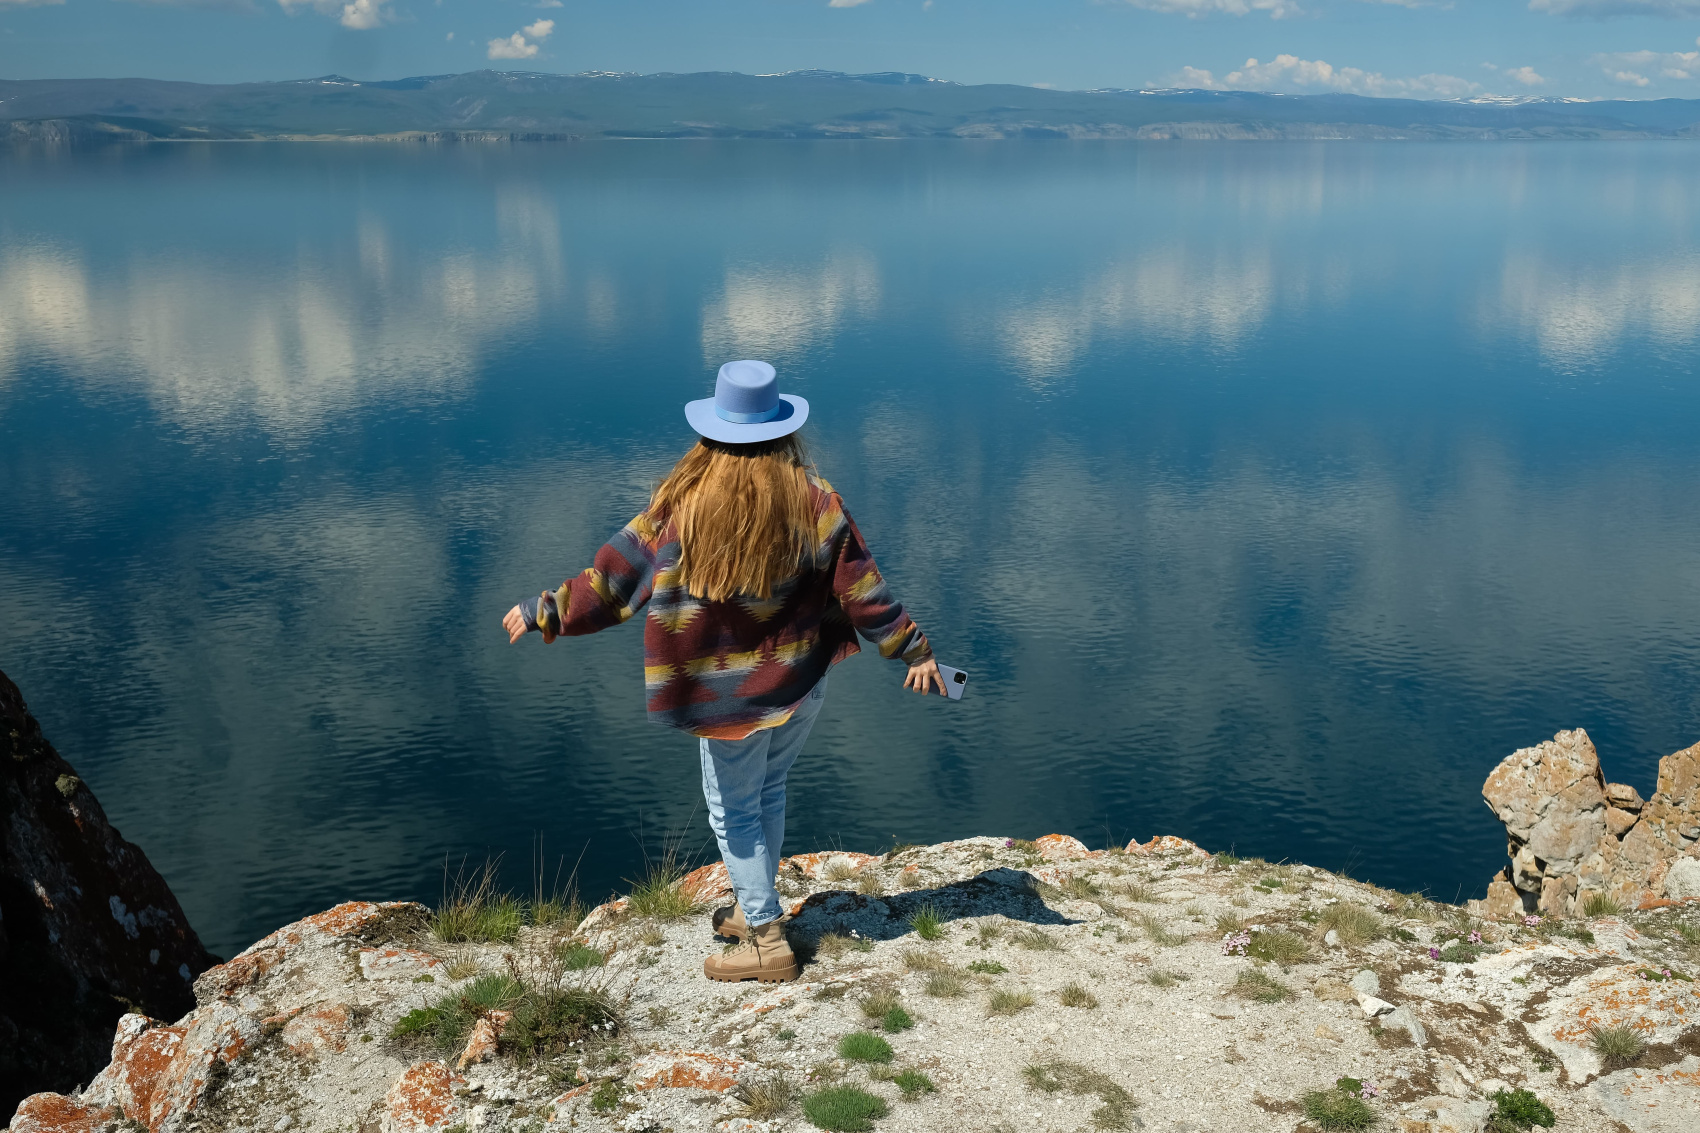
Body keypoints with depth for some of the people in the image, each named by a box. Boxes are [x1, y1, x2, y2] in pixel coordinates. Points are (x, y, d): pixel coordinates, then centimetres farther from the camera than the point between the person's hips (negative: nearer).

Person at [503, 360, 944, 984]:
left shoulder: (681, 508, -15)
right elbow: (862, 590, -7)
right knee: (769, 793, 22)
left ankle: (765, 941, 16)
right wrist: (913, 650, 3)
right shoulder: (815, 503, -11)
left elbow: (611, 580, -9)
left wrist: (544, 612, 4)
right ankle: (755, 909, 36)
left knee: (734, 812, 12)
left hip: (730, 696, -3)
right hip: (803, 686, 3)